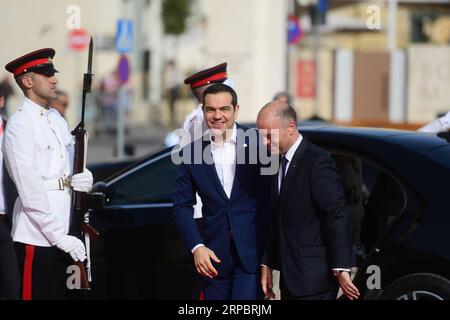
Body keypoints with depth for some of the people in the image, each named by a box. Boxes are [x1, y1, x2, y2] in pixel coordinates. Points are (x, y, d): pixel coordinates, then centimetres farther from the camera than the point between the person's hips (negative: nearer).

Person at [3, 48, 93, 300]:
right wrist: (59, 237, -19)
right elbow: (30, 191, -17)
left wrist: (82, 180, -7)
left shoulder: (58, 120, 14)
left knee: (59, 293, 12)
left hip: (63, 234, 8)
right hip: (37, 236, -8)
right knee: (38, 293, -2)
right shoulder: (20, 125, -11)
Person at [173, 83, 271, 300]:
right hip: (213, 256, 3)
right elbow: (182, 206, 6)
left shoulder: (256, 144, -3)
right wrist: (196, 247, -7)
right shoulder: (192, 152, 4)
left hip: (252, 253, -3)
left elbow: (273, 199, 0)